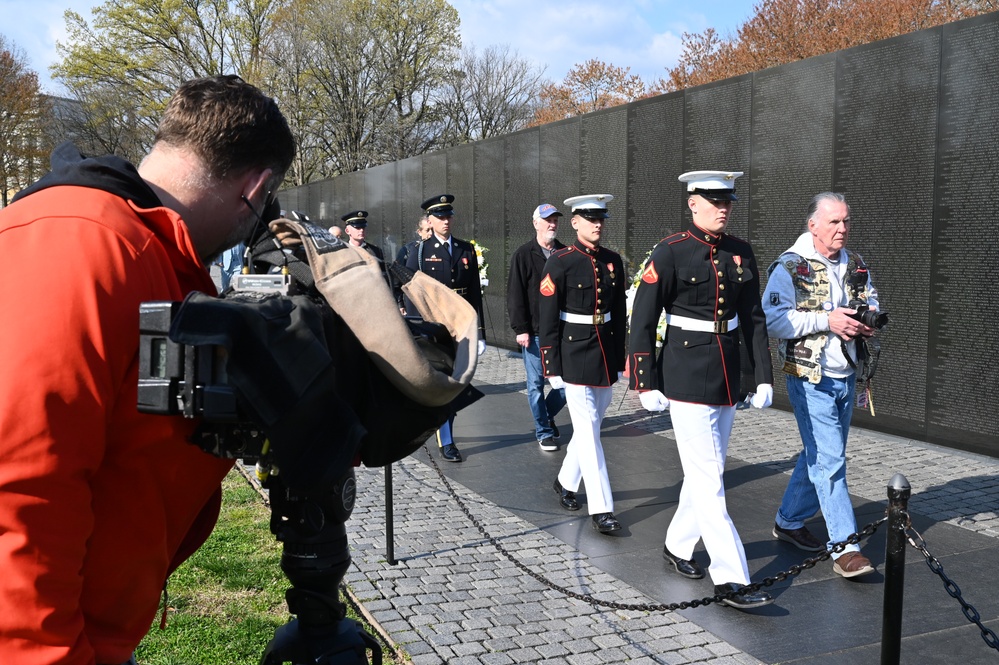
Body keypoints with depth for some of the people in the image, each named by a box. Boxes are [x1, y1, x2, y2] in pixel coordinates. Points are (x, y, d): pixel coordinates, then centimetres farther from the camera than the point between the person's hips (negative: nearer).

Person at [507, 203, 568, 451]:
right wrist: (521, 329, -11)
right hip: (535, 333, -3)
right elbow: (515, 296, -5)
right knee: (536, 384, 3)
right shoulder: (524, 255, -2)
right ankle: (544, 432, 17)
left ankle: (546, 415, 31)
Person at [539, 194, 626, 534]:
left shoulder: (613, 261, 7)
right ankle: (601, 509, -1)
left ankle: (566, 481, 36)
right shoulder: (560, 263, -9)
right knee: (589, 432, -5)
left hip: (606, 356, 6)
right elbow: (547, 320, -9)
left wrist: (619, 360, 11)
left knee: (590, 426, 15)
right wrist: (552, 367, -11)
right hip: (575, 356, -6)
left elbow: (619, 314, 12)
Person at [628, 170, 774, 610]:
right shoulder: (670, 253, -10)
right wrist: (646, 383, -11)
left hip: (728, 381, 7)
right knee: (708, 481, -4)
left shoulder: (740, 253, 7)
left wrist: (763, 376, 6)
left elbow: (754, 319, 11)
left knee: (705, 473, 16)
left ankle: (677, 546, 34)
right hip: (687, 380, -6)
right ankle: (730, 579, 1)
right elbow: (642, 322, -9)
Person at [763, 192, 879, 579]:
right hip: (810, 380, -7)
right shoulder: (790, 267, -10)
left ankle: (789, 521, 33)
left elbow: (872, 308, 23)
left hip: (846, 378, 7)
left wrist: (869, 324, -1)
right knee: (830, 462, -9)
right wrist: (826, 320, -24)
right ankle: (844, 549, -4)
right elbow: (772, 320, -19)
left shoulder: (856, 266, 10)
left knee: (817, 456, 16)